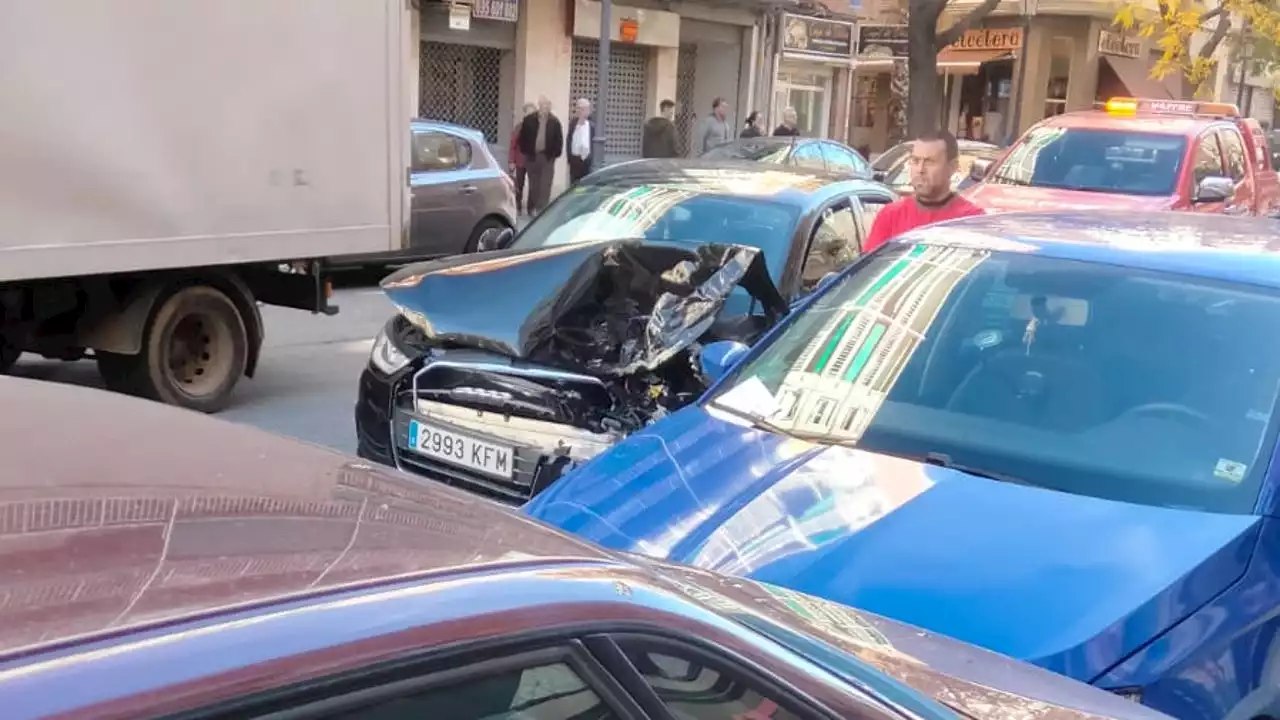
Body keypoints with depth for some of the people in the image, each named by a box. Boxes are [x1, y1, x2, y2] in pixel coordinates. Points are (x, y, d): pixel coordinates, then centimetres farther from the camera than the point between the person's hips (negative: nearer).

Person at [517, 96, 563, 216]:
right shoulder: (529, 120, 2)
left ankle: (542, 209, -4)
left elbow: (559, 139, 1)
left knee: (545, 185, -4)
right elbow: (523, 137, 5)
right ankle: (533, 208, 17)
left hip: (547, 157, -1)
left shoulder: (554, 122, 1)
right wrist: (525, 152, 0)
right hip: (532, 156, 1)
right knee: (533, 184, 9)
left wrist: (555, 153, -5)